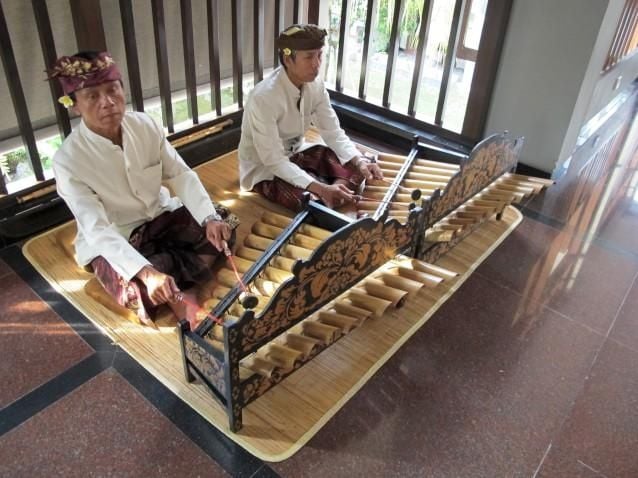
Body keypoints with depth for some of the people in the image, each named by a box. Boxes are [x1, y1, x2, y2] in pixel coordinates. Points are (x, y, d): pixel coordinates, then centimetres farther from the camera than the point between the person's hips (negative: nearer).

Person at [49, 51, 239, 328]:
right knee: (139, 293, -32)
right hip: (112, 242, -5)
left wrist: (210, 218, -28)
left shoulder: (145, 125, -13)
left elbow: (181, 175, -11)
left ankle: (171, 287, -14)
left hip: (159, 217, 5)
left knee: (224, 221, -10)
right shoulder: (68, 160, -26)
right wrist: (147, 272, -47)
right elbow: (98, 230, -32)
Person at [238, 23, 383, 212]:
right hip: (265, 168, -7)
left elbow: (333, 133, -6)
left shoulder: (315, 84, -11)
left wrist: (359, 161, -25)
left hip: (296, 153, 7)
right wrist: (320, 188, -39)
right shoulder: (264, 97, -31)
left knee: (357, 167, -8)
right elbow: (274, 161, -31)